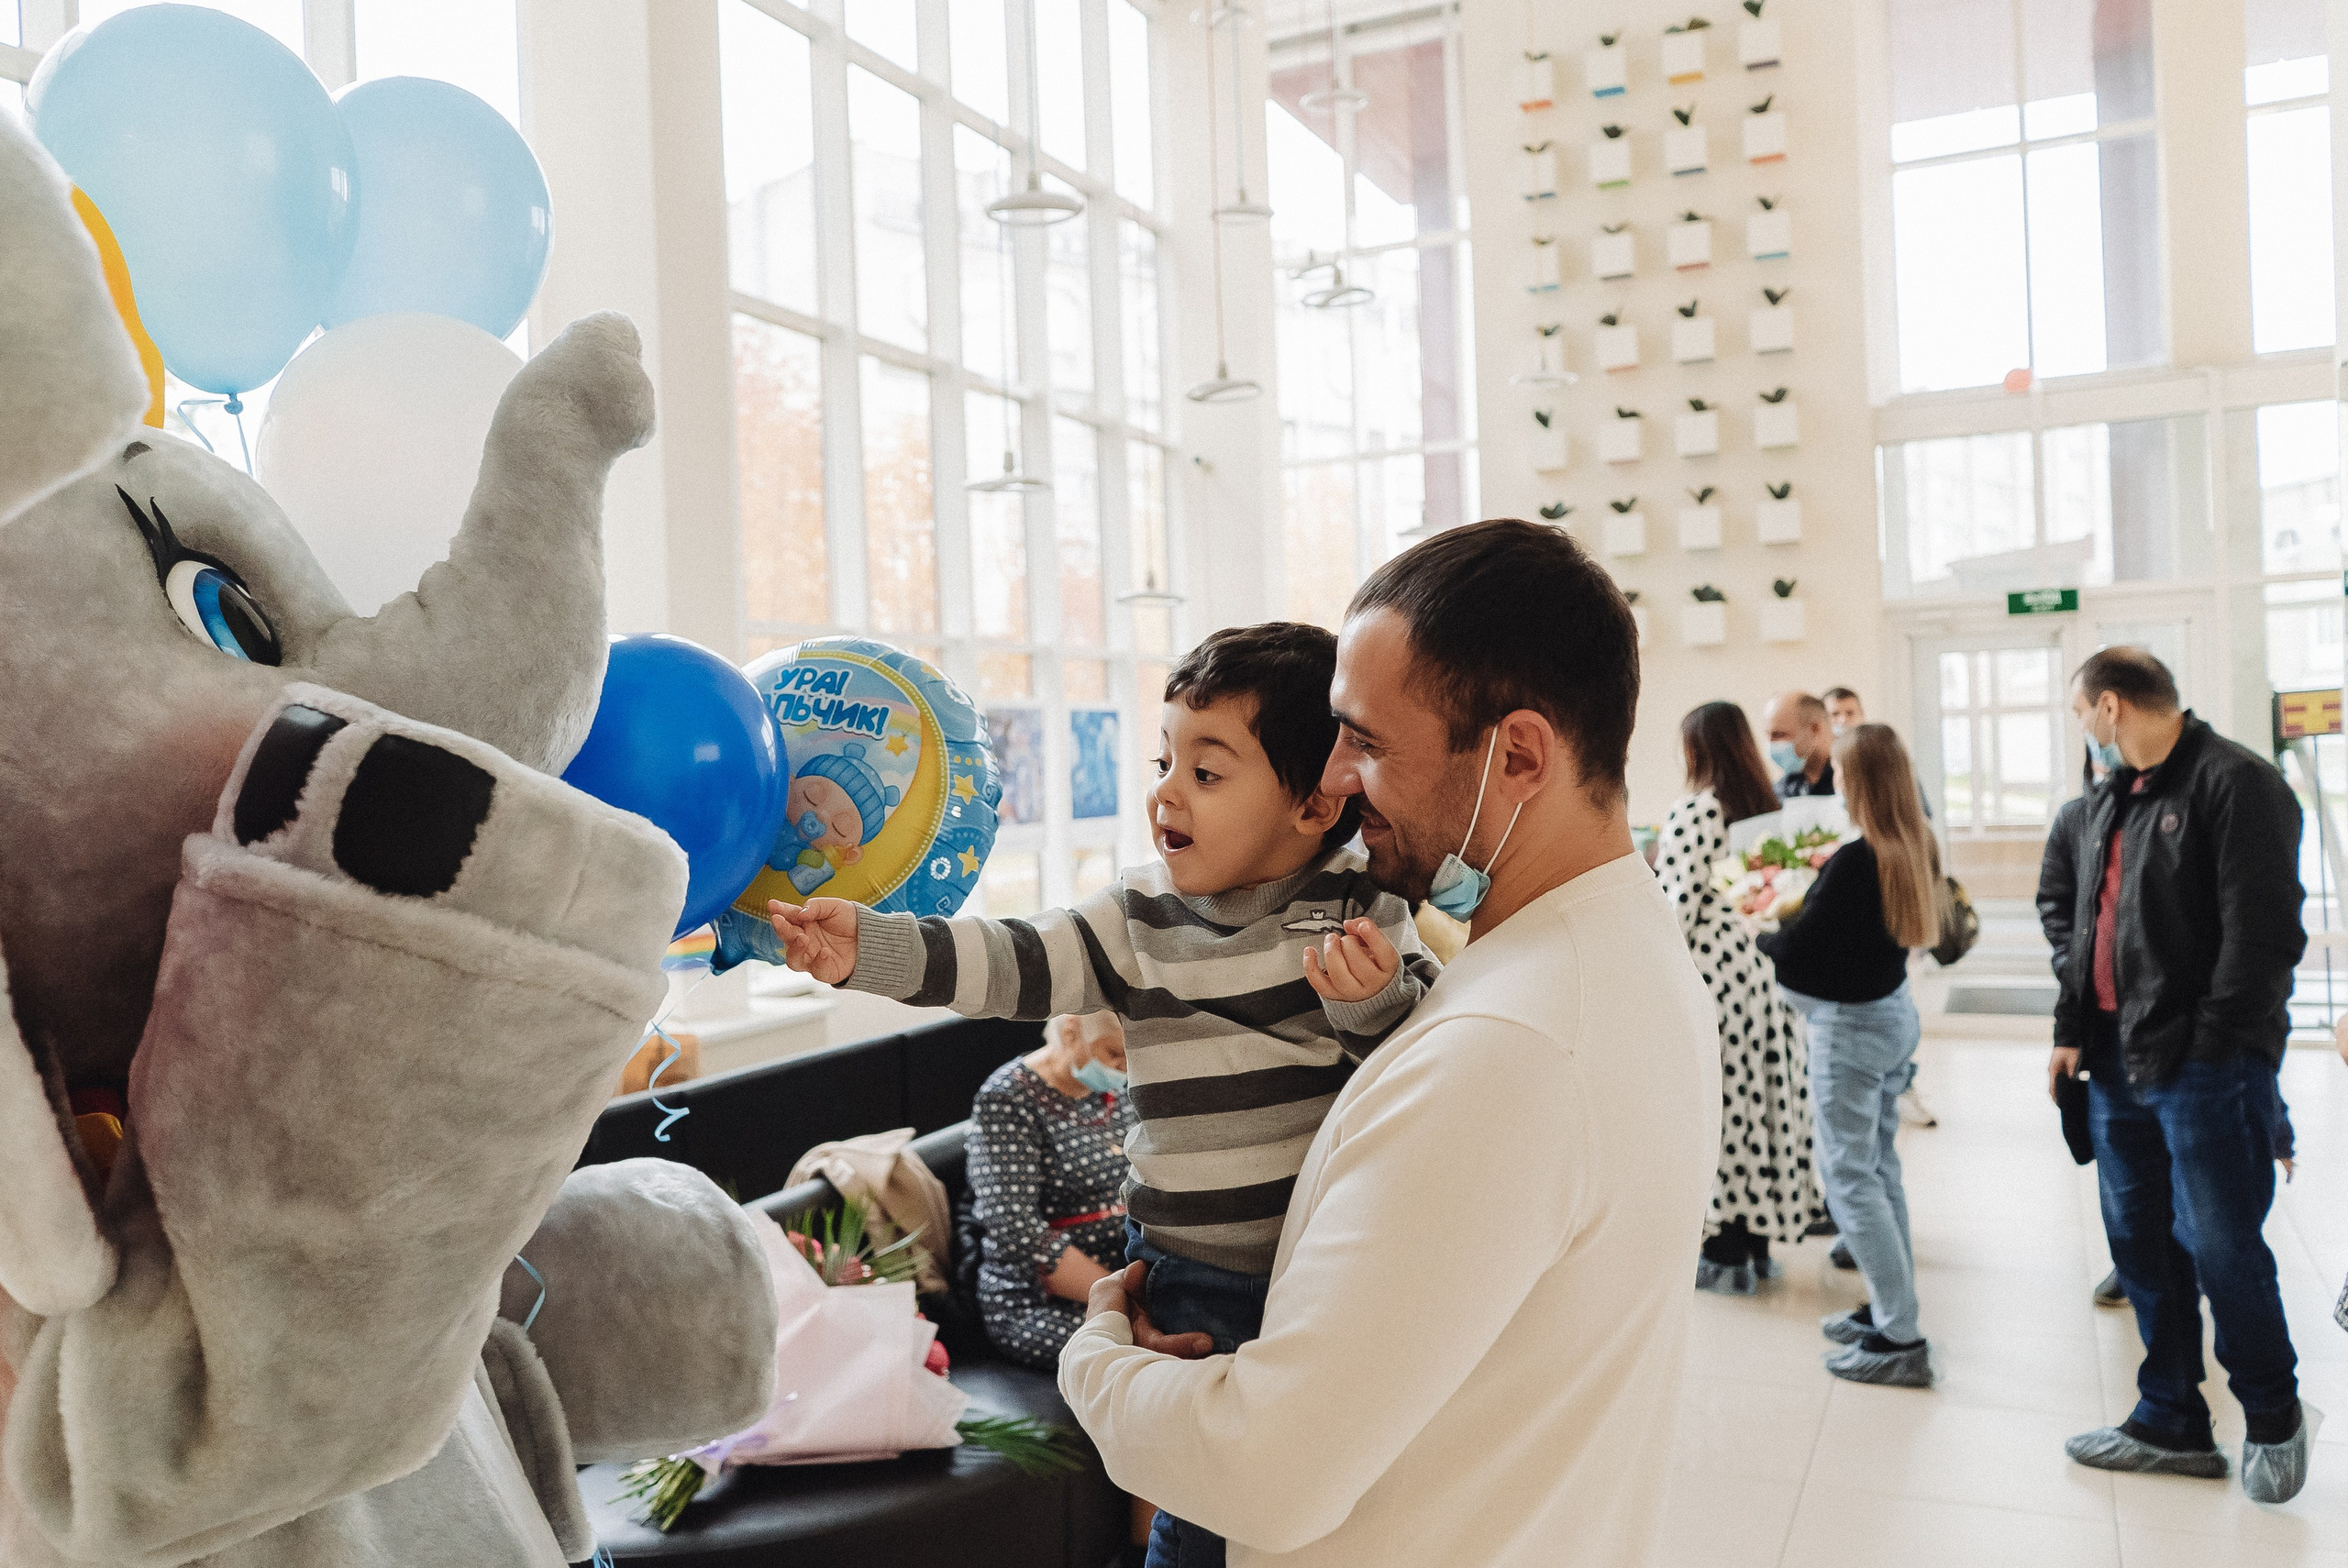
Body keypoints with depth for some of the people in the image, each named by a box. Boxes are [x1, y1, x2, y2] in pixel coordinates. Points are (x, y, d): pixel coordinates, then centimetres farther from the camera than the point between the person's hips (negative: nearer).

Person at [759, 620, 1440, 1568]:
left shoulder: (1359, 910, -8)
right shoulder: (1141, 914, -3)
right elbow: (1014, 965, -12)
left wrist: (1372, 1000, -30)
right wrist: (869, 949, -23)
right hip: (1191, 1282, 1)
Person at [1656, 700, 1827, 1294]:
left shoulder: (1691, 812, -14)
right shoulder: (1766, 808, 10)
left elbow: (1681, 902, -17)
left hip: (1710, 971, -8)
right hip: (1764, 971, 8)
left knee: (1715, 1104, 0)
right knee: (1760, 1092, 13)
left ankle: (1726, 1255, 8)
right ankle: (1760, 1241, 23)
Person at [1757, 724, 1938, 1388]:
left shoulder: (1854, 861, -25)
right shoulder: (1916, 848, 1)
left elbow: (1795, 950, -20)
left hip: (1849, 1024, -9)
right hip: (1895, 1009, 9)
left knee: (1850, 1177, -1)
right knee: (1879, 1164, 17)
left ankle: (1901, 1339, 2)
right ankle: (1889, 1307, 27)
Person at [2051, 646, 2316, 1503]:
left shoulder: (2235, 782, -12)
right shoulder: (2111, 800, 16)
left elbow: (2263, 930, -17)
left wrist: (2212, 1047, -18)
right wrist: (2072, 1030, 15)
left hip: (2205, 1068, -8)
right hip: (2120, 1060, 8)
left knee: (2220, 1246, 0)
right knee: (2140, 1240, 12)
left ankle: (2274, 1415, 23)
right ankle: (2171, 1422, 24)